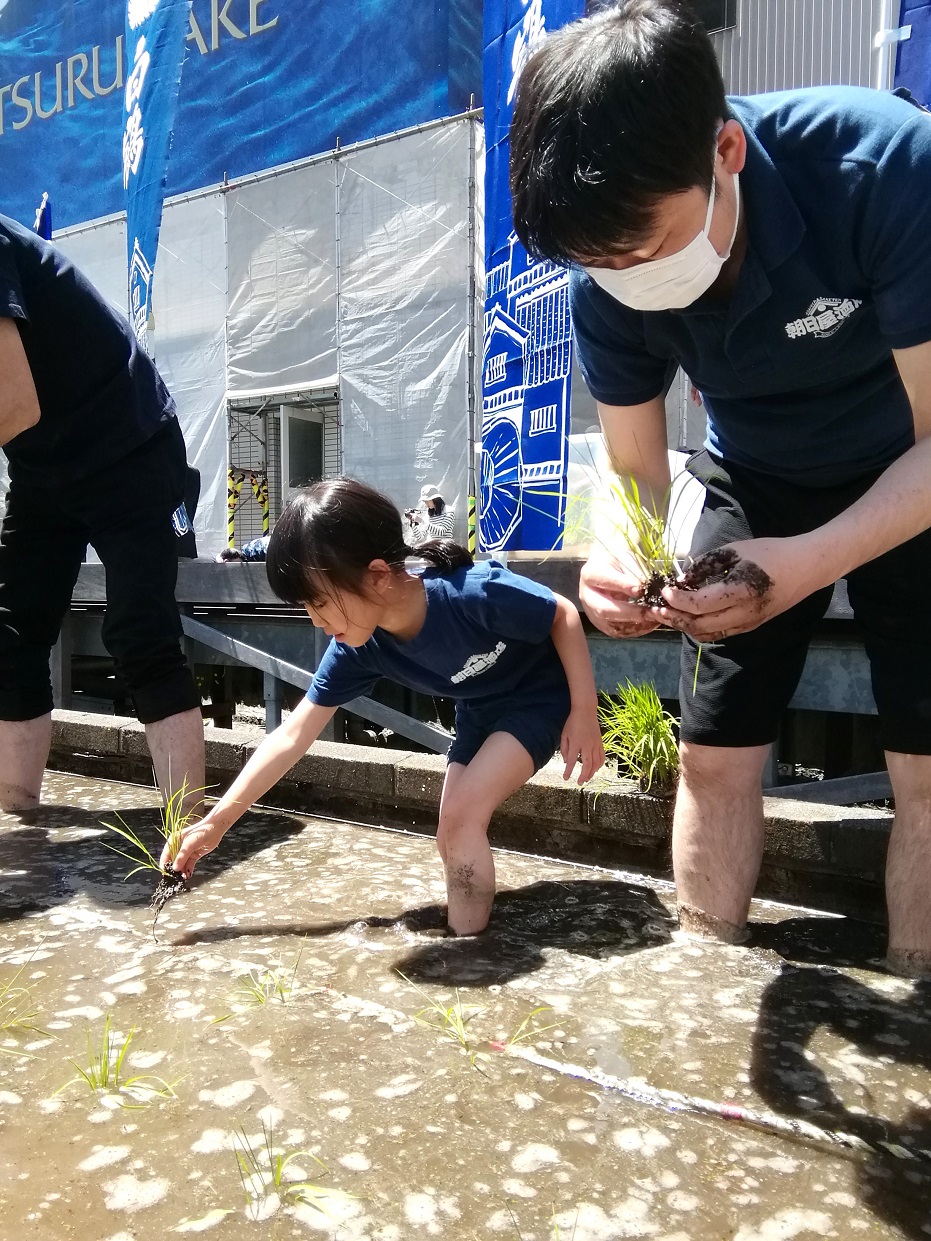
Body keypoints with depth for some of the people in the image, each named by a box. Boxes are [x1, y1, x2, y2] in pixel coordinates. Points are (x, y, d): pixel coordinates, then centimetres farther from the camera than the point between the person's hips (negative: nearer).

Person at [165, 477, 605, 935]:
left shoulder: (476, 594, -39)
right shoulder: (358, 649, -20)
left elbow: (564, 615, -21)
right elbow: (292, 737, -14)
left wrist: (584, 713, -20)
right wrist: (216, 822, -14)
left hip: (540, 698, -6)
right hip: (479, 712, 6)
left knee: (460, 816, -18)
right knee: (453, 840, 6)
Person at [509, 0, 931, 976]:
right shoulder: (607, 289, -20)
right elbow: (635, 472, -10)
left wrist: (808, 562, -43)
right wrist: (617, 557, -33)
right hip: (759, 485, 3)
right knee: (714, 754, 2)